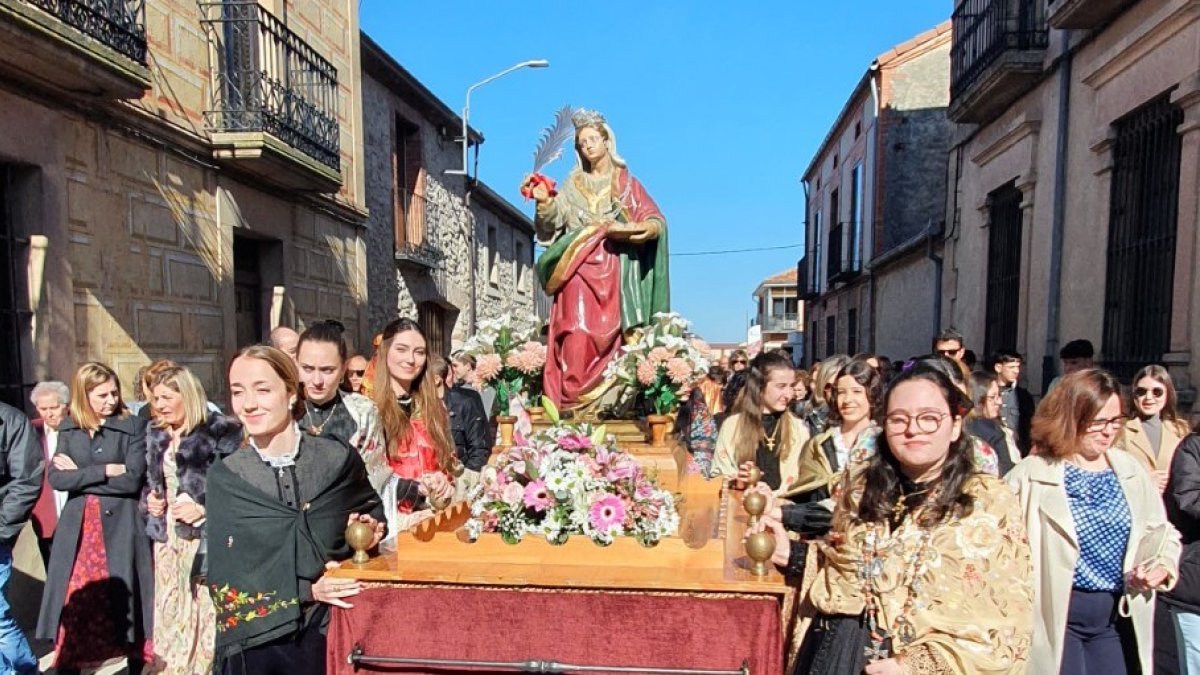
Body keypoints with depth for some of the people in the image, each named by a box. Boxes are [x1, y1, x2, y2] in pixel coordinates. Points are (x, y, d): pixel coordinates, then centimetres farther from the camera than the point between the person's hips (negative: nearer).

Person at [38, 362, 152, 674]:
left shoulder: (134, 426, -4)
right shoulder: (68, 429, 7)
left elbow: (132, 480, -13)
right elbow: (56, 478, -4)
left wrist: (79, 475, -8)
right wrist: (105, 471, -13)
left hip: (120, 527, -3)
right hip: (77, 529, 3)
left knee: (125, 606, 5)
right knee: (72, 611, 5)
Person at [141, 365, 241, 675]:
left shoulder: (220, 430, -9)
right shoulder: (155, 435, 14)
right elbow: (149, 481, 26)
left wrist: (204, 509, -18)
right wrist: (149, 500, 7)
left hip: (205, 536, -7)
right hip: (166, 537, 7)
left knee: (205, 614, -4)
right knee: (169, 612, 12)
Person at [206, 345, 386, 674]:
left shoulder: (338, 459, -6)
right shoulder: (224, 477, -4)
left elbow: (372, 508, 11)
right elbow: (224, 575, -5)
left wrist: (370, 527, -11)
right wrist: (305, 590, -15)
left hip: (328, 633, 0)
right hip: (253, 643, 0)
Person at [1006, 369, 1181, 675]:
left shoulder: (1131, 470, 5)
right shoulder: (1031, 475, -12)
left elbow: (1163, 533, 14)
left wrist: (1161, 565, -4)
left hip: (1117, 615, 5)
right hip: (1054, 615, -5)